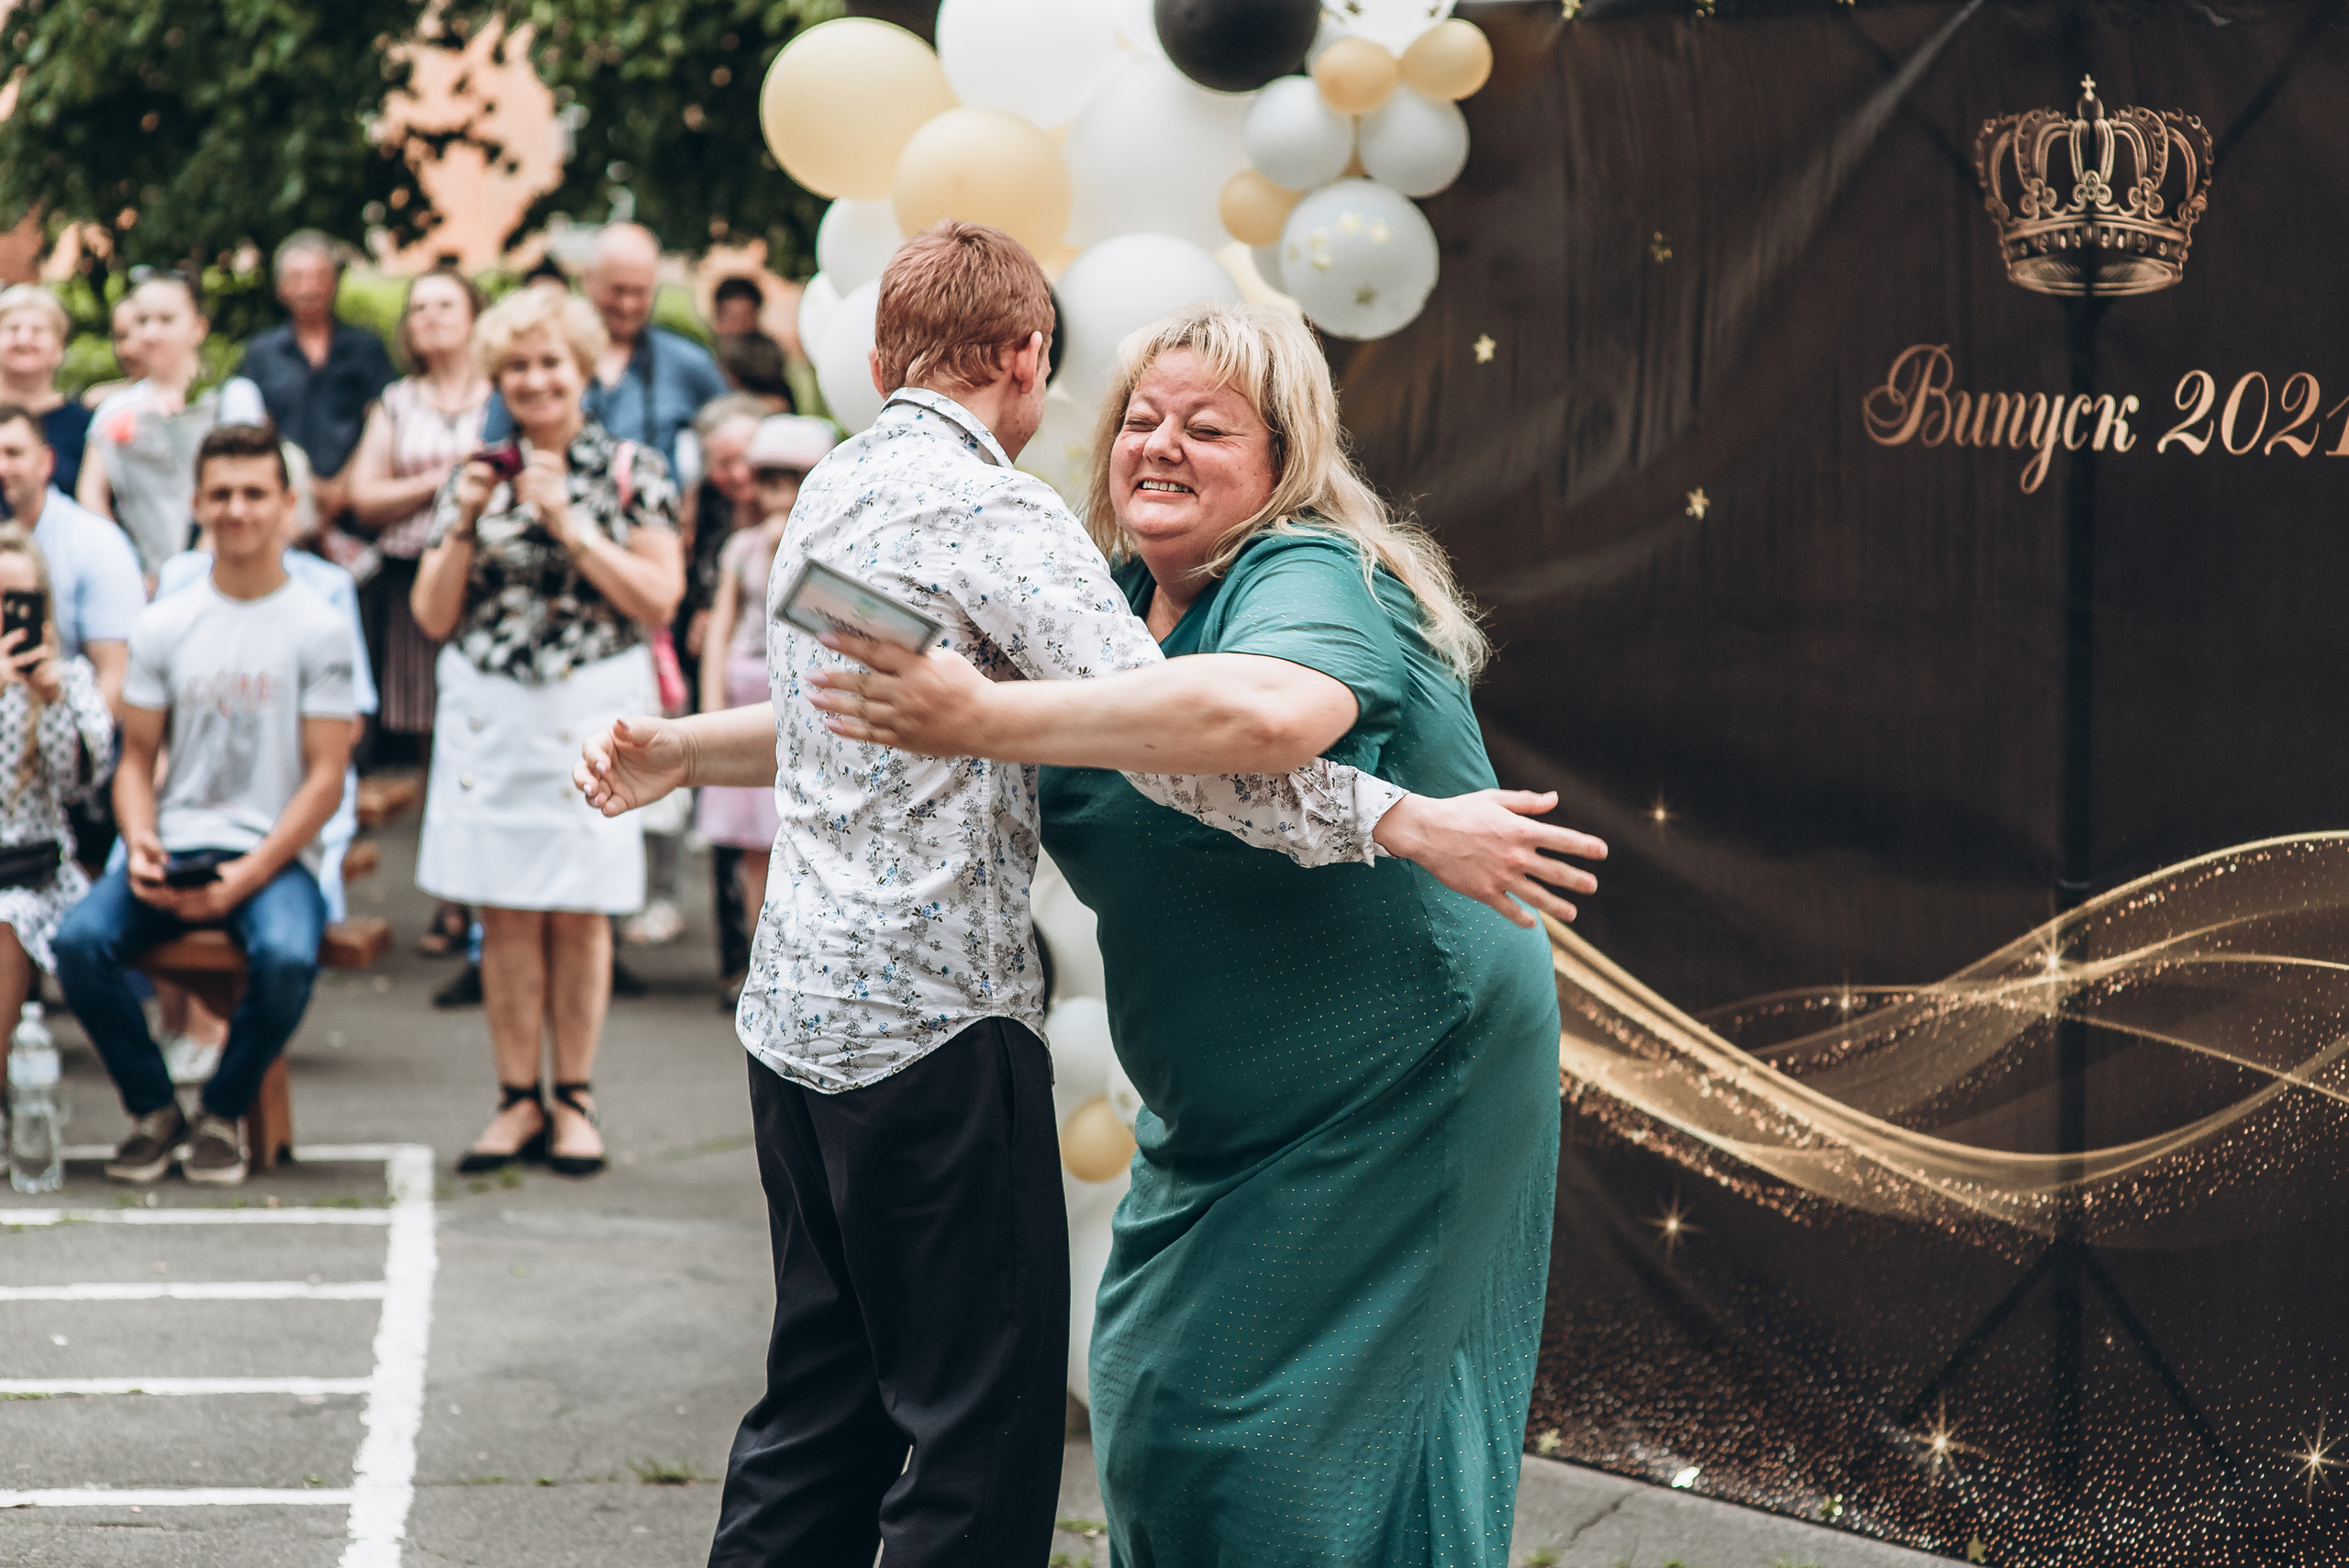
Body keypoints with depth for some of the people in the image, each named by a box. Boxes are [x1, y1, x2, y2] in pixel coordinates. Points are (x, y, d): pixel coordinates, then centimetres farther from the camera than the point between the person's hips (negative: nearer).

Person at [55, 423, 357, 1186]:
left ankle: (223, 1113, -6)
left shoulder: (318, 628, 0)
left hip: (275, 854, -3)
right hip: (175, 849, 3)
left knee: (286, 957, -35)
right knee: (79, 941, -25)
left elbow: (326, 778, -4)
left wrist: (250, 875, -15)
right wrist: (140, 844, -10)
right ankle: (154, 1109, -2)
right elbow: (137, 758, 12)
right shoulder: (163, 626, 9)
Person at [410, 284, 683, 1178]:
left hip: (591, 709, -2)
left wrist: (570, 527, -14)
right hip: (488, 712, 2)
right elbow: (433, 617, 7)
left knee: (579, 911, 1)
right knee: (504, 912, 1)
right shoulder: (476, 477, 9)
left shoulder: (631, 472, 2)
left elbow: (659, 601, -8)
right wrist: (464, 526, -7)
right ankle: (518, 1102, 9)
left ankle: (574, 1102, 11)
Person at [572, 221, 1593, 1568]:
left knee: (826, 1401, 16)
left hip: (800, 1007, 10)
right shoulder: (994, 511, -13)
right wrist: (1402, 823, -25)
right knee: (983, 1420, -5)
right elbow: (1159, 731, -25)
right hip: (933, 1021, -10)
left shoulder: (835, 487, 14)